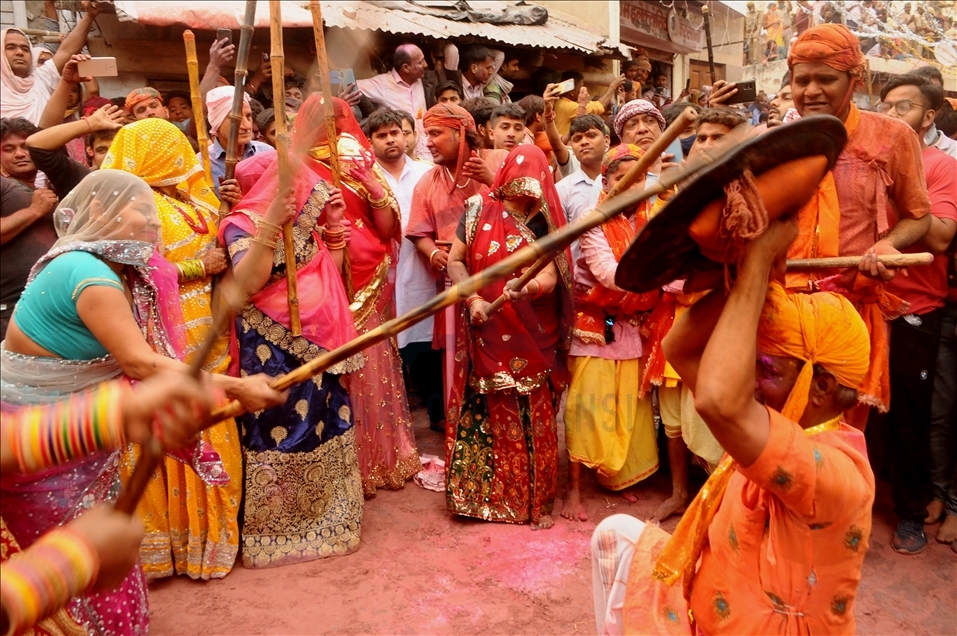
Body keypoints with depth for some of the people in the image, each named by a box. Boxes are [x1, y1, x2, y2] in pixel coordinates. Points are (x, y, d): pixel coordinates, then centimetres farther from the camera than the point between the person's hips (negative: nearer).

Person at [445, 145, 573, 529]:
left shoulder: (544, 222, -1)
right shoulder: (479, 210, 0)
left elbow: (550, 275, -11)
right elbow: (455, 260, 0)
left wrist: (527, 287, -33)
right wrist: (473, 300, -15)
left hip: (531, 339, 0)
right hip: (485, 335, 0)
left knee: (532, 420, 5)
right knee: (482, 414, 7)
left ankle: (535, 501, 20)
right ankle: (476, 495, 23)